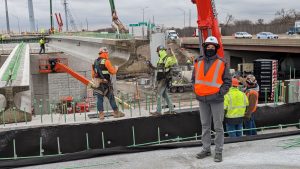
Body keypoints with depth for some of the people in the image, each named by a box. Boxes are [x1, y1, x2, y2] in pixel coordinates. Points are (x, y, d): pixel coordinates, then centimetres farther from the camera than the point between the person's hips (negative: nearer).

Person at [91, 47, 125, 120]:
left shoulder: (95, 62, 11)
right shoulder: (106, 61, -10)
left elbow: (93, 74, 14)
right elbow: (112, 71, -6)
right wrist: (116, 68, 13)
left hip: (98, 83, 6)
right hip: (105, 83, -6)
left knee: (99, 99, 5)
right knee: (111, 98, 3)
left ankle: (101, 114, 4)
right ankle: (116, 112, 9)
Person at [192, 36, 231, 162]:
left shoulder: (221, 63, -4)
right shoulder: (198, 62, 6)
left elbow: (227, 81, -1)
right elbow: (194, 78, 17)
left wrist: (221, 92, -11)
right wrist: (196, 90, 4)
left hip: (216, 99, -4)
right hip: (202, 99, 4)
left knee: (218, 127, 2)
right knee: (205, 126, 14)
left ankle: (218, 151, 12)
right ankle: (206, 149, 26)